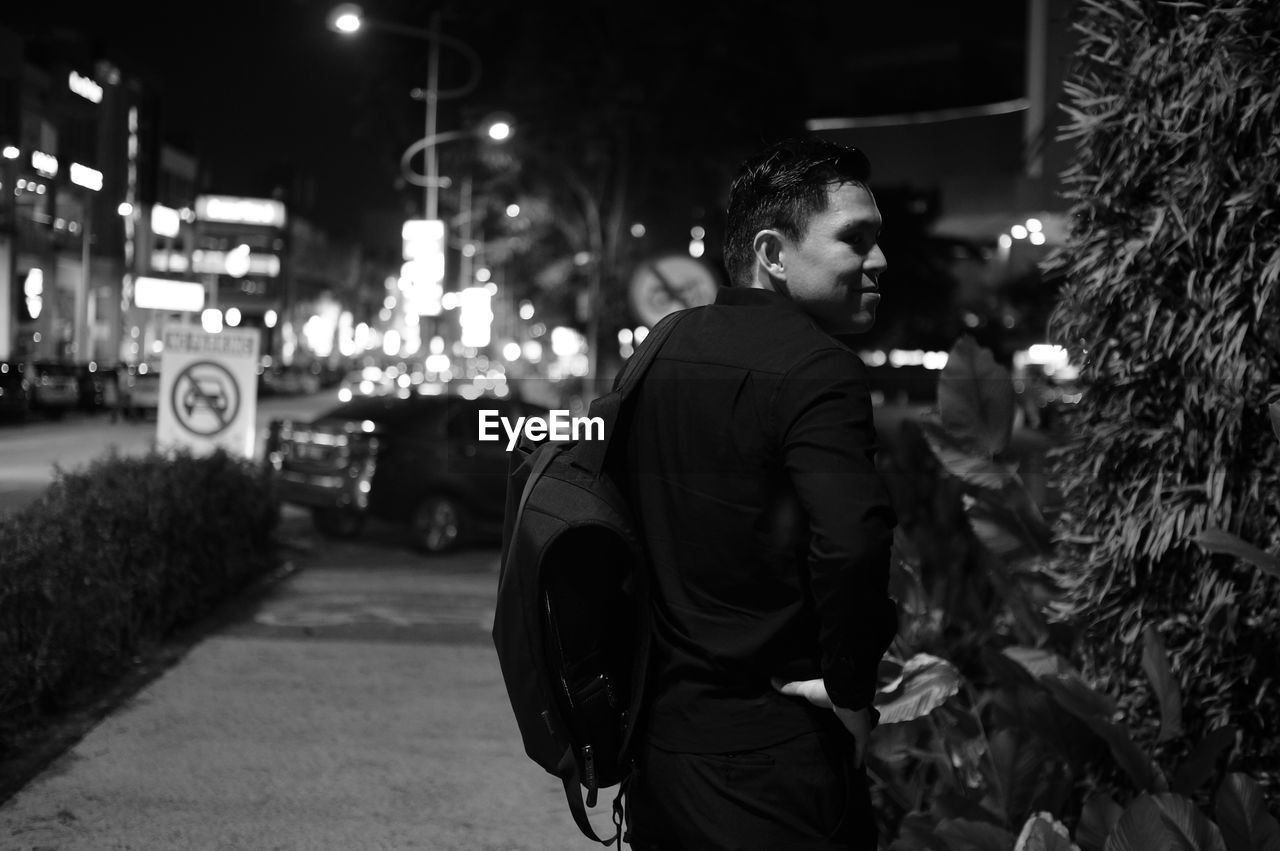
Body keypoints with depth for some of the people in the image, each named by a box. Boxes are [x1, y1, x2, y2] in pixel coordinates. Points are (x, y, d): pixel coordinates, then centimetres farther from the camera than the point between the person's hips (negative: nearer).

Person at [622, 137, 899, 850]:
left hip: (655, 746, 8)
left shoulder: (665, 352, 10)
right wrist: (851, 691, -15)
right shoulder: (816, 367, -16)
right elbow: (852, 543, -31)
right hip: (770, 759, -8)